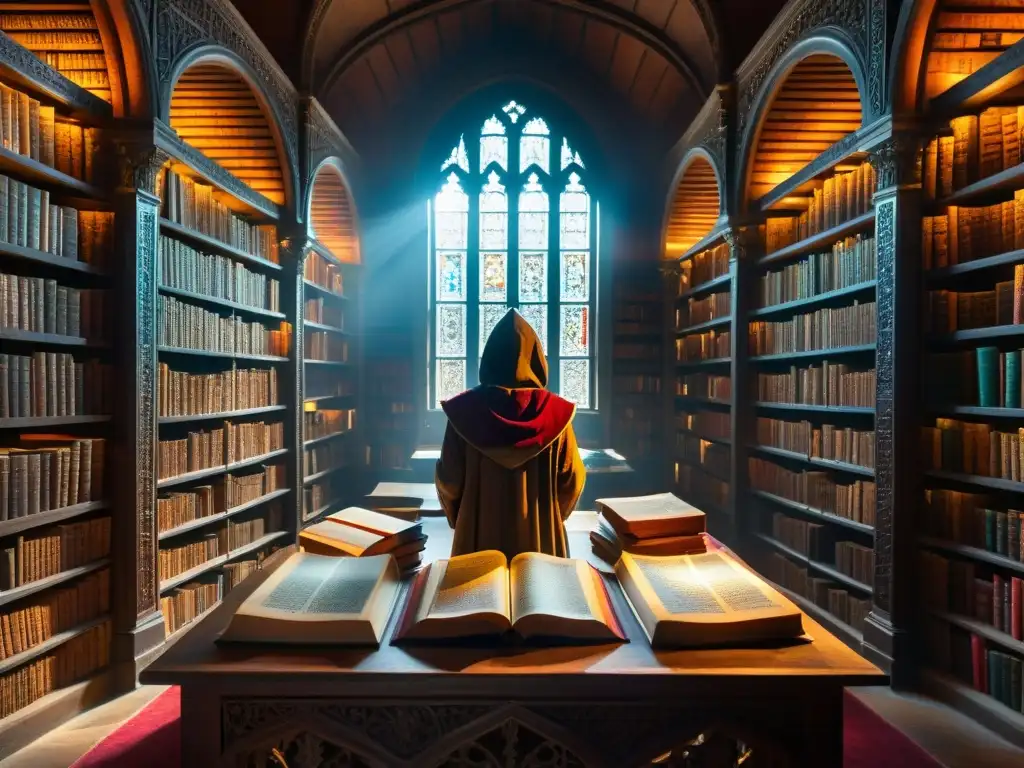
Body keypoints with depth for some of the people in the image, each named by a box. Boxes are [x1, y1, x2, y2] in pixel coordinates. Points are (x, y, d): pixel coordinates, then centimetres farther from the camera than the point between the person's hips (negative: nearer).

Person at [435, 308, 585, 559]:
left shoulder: (464, 411, -10)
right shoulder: (556, 412, -9)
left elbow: (448, 479, -4)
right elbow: (572, 479, -2)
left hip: (478, 534, 0)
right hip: (541, 537, 1)